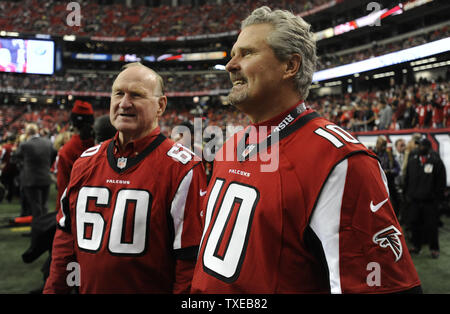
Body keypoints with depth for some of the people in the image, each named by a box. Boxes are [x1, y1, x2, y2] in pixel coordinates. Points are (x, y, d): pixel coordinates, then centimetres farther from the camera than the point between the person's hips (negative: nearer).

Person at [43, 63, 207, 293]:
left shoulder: (182, 168, -16)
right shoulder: (86, 161, 3)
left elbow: (189, 257, -17)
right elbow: (66, 234, 10)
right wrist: (53, 289, 6)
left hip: (151, 287, -5)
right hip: (87, 288, 5)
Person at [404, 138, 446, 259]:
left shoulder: (436, 161, -4)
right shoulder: (412, 160, 9)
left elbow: (441, 181, -3)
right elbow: (407, 178, 16)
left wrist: (439, 196, -7)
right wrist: (407, 193, 11)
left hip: (430, 200, -4)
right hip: (414, 199, 4)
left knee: (431, 225, 2)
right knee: (415, 223, 9)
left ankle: (434, 248, 13)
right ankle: (416, 246, 22)